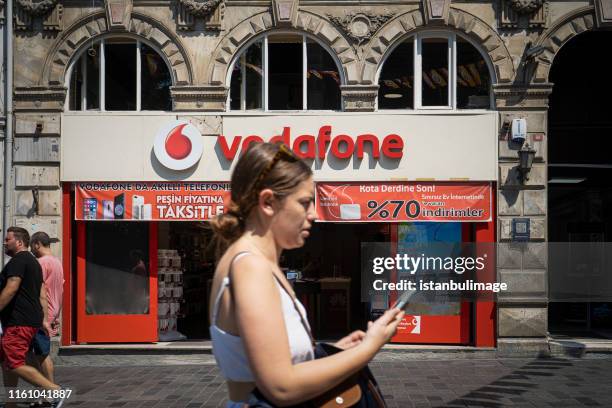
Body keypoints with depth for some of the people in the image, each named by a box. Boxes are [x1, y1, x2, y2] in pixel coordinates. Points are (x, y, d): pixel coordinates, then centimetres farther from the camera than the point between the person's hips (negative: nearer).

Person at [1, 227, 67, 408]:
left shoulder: (18, 260, -10)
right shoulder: (33, 261, 22)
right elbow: (42, 294, 21)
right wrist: (44, 319, 19)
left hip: (19, 323, -11)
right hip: (31, 320, 11)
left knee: (15, 364, -13)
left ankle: (56, 391, -16)